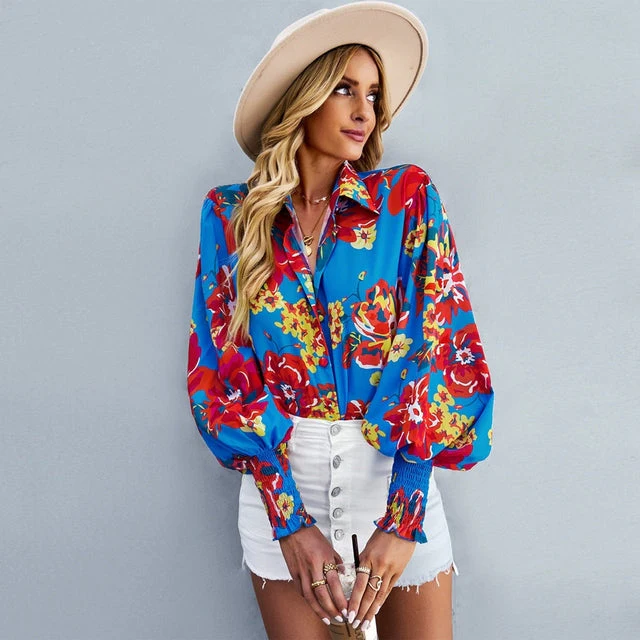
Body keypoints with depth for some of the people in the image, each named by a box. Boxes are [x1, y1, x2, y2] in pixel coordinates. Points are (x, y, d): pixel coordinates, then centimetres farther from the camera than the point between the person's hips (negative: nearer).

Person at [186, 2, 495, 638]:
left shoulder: (408, 198, -3)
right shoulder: (231, 215, -1)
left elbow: (437, 349, -8)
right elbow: (222, 367, -3)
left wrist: (405, 517, -14)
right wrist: (289, 519, -10)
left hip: (397, 469, 0)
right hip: (279, 474, 1)